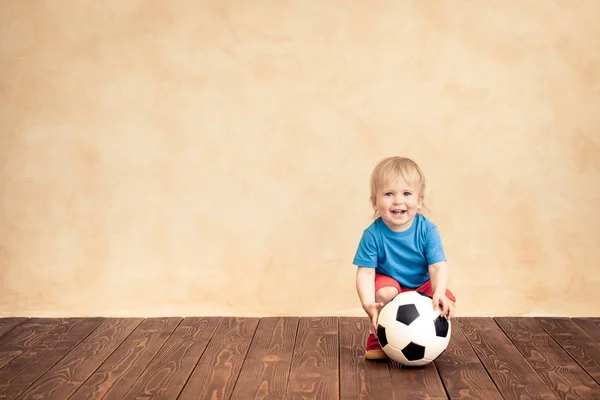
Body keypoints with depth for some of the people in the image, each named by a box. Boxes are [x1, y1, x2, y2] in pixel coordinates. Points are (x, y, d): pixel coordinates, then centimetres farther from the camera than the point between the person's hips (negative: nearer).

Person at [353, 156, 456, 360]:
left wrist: (439, 293, -45)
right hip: (389, 282, -1)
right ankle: (377, 339, -7)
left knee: (447, 306, -23)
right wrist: (368, 304, -39)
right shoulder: (373, 234, -23)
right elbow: (365, 272, -23)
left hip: (423, 286, 2)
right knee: (384, 293, -35)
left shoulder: (427, 230, -21)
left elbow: (438, 267, -25)